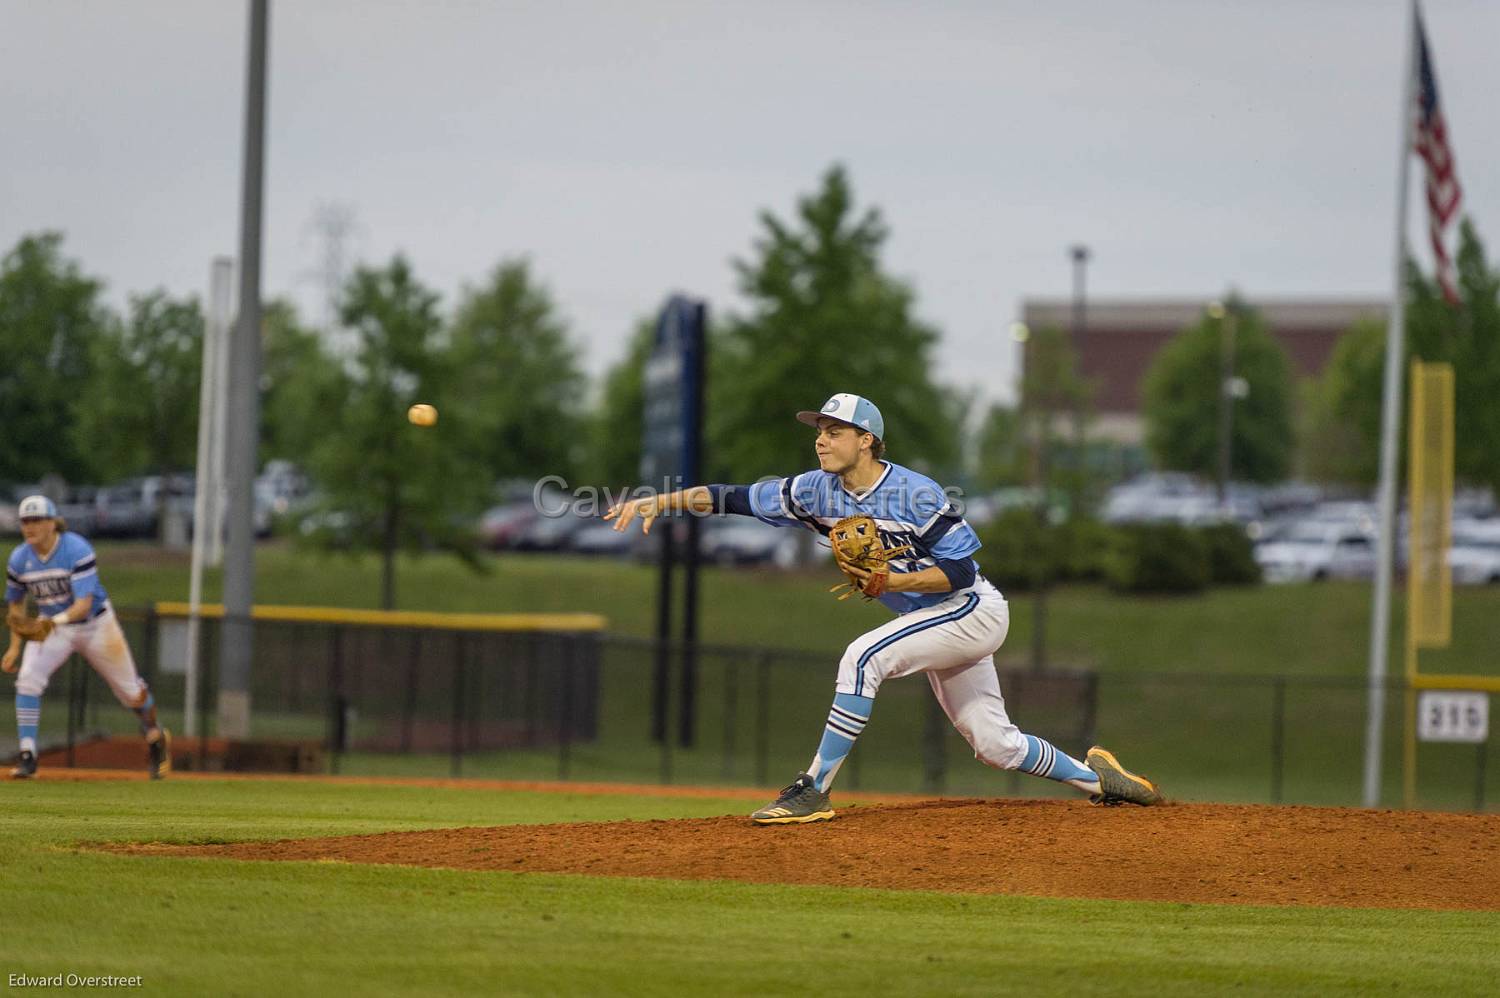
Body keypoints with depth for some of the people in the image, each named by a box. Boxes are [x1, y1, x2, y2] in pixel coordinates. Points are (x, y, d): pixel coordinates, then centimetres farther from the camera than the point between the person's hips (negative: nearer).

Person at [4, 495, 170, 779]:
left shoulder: (77, 550, -28)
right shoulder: (19, 559, -13)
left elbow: (84, 604, -35)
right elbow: (14, 602, 6)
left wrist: (57, 621, -52)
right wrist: (15, 646, 1)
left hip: (96, 625, -3)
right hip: (51, 627, 3)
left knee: (129, 690, 11)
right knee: (28, 680, -22)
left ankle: (155, 736, 42)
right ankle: (27, 758, -20)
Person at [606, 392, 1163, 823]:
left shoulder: (914, 494, -22)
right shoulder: (818, 490, -3)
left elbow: (961, 569, -21)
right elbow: (737, 498, -6)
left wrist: (892, 581, -31)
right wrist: (661, 501, -17)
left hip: (974, 611, -8)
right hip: (930, 620, 8)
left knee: (863, 656, -26)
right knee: (994, 743, 11)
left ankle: (813, 791, -25)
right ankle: (1095, 777, 31)